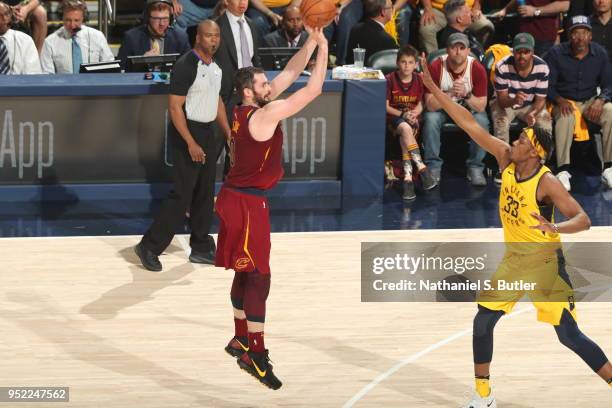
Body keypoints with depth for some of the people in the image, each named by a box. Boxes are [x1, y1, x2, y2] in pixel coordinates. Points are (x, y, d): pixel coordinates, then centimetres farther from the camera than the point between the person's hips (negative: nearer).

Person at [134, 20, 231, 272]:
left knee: (205, 193, 11)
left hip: (207, 132, 8)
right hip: (187, 131, -8)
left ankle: (201, 248, 19)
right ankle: (149, 247, -3)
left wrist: (229, 134, 17)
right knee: (182, 195, -10)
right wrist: (191, 143, -23)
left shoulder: (215, 67, 9)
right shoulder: (185, 66, -17)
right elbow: (175, 107, -19)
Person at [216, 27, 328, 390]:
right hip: (246, 203, -10)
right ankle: (256, 355, -5)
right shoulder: (265, 114, -20)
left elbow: (290, 74, 10)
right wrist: (323, 47, -16)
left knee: (246, 273, 19)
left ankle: (241, 339, 31)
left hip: (242, 199, 10)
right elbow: (314, 90, -21)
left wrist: (311, 41, 3)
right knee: (258, 277, -7)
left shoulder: (248, 110, 6)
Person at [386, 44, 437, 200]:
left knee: (405, 138, -32)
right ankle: (421, 168, -39)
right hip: (394, 117, -2)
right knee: (405, 128, -37)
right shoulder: (390, 80, -5)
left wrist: (414, 114, -15)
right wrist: (403, 114, -17)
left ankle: (408, 177, -36)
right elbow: (386, 106, -4)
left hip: (412, 118, 2)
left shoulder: (419, 80, 4)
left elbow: (420, 105, 8)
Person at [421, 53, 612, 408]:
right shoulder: (506, 160, -6)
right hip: (514, 259, 7)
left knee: (569, 336, -8)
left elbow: (583, 220, -27)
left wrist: (556, 227, -47)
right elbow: (470, 124, -4)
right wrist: (434, 89, -6)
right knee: (482, 322, 5)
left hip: (545, 262, -7)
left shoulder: (547, 182, -23)